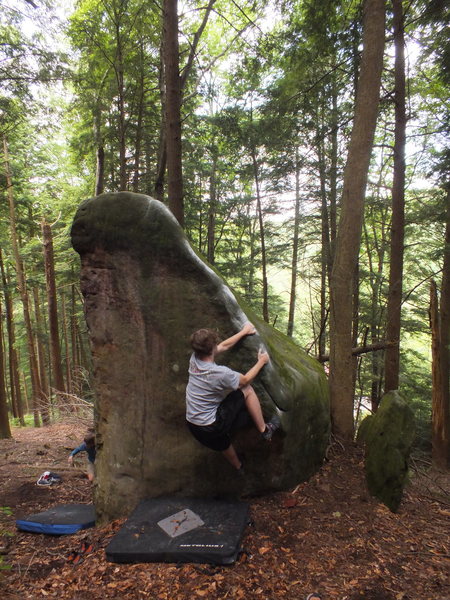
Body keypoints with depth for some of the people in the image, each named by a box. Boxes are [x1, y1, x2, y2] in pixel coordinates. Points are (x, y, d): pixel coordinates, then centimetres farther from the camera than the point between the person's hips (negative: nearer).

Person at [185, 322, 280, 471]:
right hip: (210, 428, -7)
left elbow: (224, 346, 10)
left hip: (193, 425, 7)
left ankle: (238, 466, 60)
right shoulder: (220, 373, -27)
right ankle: (264, 430, 15)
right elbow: (245, 380, -5)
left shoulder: (194, 359, -6)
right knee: (247, 390, 0)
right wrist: (261, 362, 10)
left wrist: (244, 332, 20)